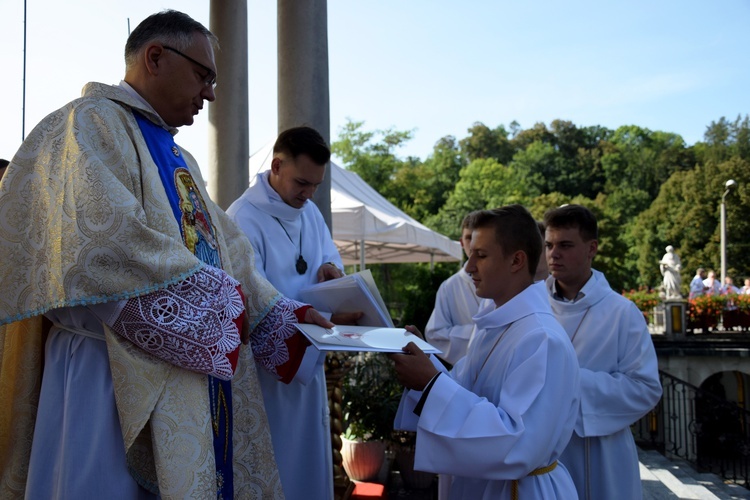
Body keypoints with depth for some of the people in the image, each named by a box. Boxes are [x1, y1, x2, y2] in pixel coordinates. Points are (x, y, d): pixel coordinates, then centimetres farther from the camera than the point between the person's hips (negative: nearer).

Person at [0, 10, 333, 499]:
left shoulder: (177, 158, 21)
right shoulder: (91, 125, -7)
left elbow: (222, 250, 19)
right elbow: (108, 246, -22)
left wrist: (278, 315, 6)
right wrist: (218, 297, -15)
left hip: (197, 372, 9)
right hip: (119, 377, -8)